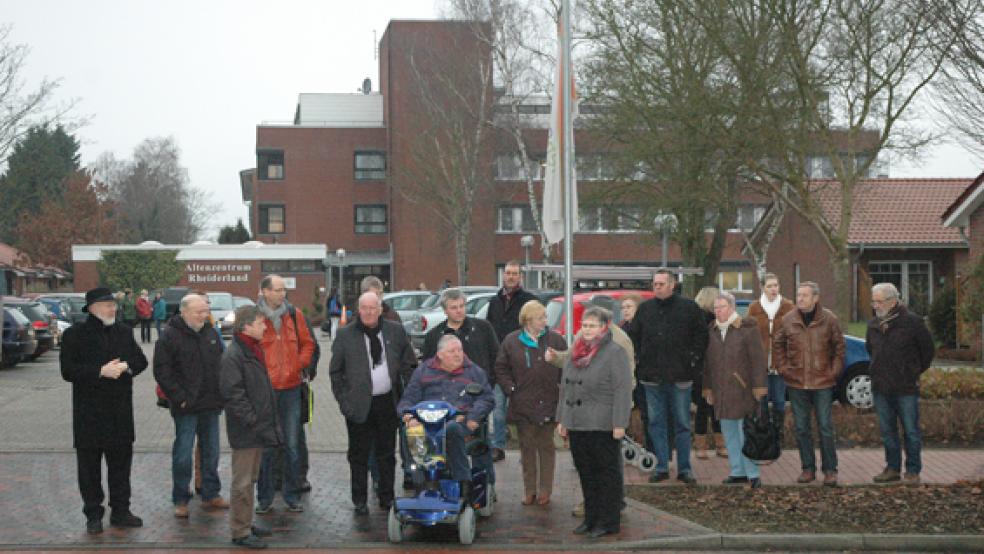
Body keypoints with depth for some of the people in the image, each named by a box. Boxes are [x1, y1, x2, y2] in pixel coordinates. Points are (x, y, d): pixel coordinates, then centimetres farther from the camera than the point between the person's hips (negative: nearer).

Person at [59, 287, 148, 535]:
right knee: (90, 465, 3)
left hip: (121, 411, 4)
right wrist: (101, 371, -19)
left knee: (121, 461, 10)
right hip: (89, 412, -4)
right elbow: (68, 371, -12)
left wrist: (126, 367, -9)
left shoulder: (124, 332, 9)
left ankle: (120, 511, 21)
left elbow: (141, 361, 12)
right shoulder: (75, 335, -5)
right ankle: (93, 515, 13)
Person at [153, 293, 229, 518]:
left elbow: (222, 363, 18)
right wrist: (179, 397, -15)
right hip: (186, 407, -6)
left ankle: (210, 495, 23)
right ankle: (181, 500, 9)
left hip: (211, 406, 6)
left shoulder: (211, 333, 9)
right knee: (183, 455, -1)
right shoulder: (171, 335, -9)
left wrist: (220, 394, 8)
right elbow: (162, 371, -11)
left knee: (211, 452, 13)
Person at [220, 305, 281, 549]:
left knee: (250, 478, 18)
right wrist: (254, 422, -20)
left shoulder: (254, 350, 14)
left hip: (258, 428, 10)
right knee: (243, 482, -2)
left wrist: (268, 421, 18)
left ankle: (245, 523, 29)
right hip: (245, 431, -10)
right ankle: (240, 532, 5)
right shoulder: (233, 355, -18)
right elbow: (233, 394, -22)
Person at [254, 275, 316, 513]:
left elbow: (307, 344, 13)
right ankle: (264, 498, 16)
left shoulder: (295, 315, 4)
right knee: (265, 447, 5)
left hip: (291, 388, 3)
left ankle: (291, 495, 19)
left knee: (292, 446, 8)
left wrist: (300, 365, -1)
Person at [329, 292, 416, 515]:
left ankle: (387, 497, 23)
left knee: (387, 454, 11)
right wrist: (343, 400, -4)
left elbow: (409, 364, 11)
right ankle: (360, 501, 15)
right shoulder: (345, 335, -1)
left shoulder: (396, 331, 4)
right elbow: (335, 371, 3)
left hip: (388, 402, 2)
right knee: (359, 455, 4)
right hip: (359, 404, -2)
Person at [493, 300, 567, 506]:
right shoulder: (512, 341, 2)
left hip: (548, 404, 0)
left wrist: (562, 390, -4)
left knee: (546, 447, 6)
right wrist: (510, 389, -3)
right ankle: (530, 490, 16)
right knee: (527, 447, 7)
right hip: (523, 405, 1)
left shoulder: (556, 340, 2)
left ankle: (545, 490, 13)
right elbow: (501, 368, 7)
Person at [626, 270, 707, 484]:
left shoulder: (688, 307, 0)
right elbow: (633, 335, 15)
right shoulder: (645, 308, 8)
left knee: (682, 423, 4)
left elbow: (701, 335, 4)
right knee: (656, 423, 7)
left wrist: (692, 359, -4)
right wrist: (638, 361, 5)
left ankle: (684, 469, 10)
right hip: (652, 376, 3)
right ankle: (661, 467, 14)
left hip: (680, 377, -3)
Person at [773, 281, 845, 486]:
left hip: (823, 383, -2)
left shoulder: (829, 319, -3)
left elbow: (839, 347, 4)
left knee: (825, 427, 0)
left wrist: (834, 371, -1)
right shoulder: (788, 320, 2)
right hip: (796, 383, 2)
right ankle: (808, 468, 17)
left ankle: (830, 470, 9)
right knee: (802, 428, 7)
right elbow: (777, 345, 13)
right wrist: (783, 368, 5)